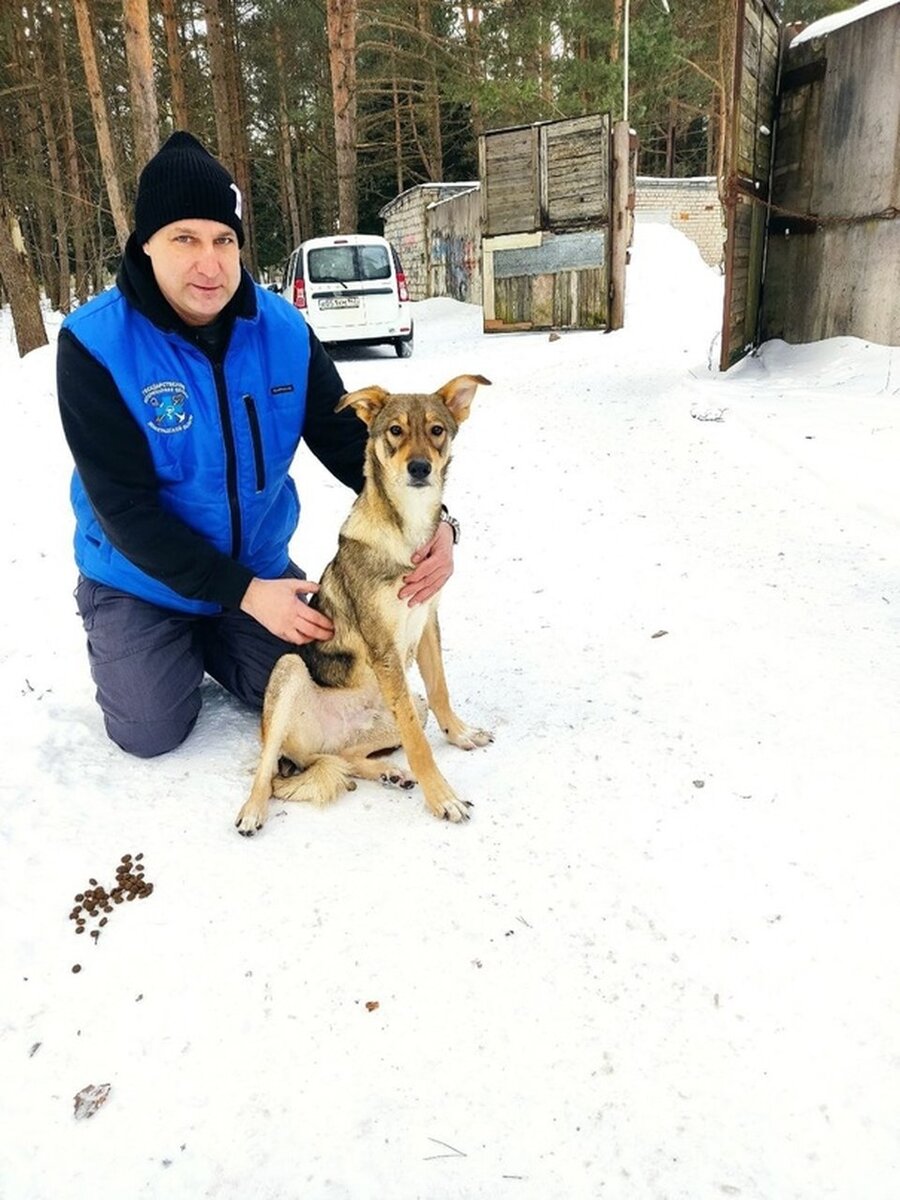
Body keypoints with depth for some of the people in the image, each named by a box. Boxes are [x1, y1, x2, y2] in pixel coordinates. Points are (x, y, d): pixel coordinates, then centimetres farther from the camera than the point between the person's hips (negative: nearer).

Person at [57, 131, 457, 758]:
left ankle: (203, 641, 32)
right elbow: (124, 505, -24)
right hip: (143, 579, -3)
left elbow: (349, 441, -10)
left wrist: (432, 519, -29)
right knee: (152, 732, -6)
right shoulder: (95, 343, -23)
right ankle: (115, 639, 28)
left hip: (260, 564, 3)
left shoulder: (284, 330, -13)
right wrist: (242, 592, -28)